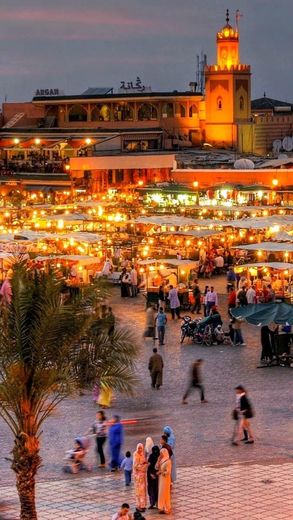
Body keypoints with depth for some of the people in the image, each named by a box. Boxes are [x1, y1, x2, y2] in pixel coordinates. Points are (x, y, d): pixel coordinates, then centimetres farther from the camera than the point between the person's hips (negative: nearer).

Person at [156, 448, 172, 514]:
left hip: (165, 479, -8)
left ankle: (166, 509, 5)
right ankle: (162, 508, 18)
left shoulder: (168, 461, -17)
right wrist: (158, 460, -6)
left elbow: (168, 472, -19)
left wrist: (160, 472, -11)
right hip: (161, 478, 8)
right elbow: (157, 467, 4)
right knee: (161, 493, 11)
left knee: (164, 493, -2)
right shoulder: (161, 460, 7)